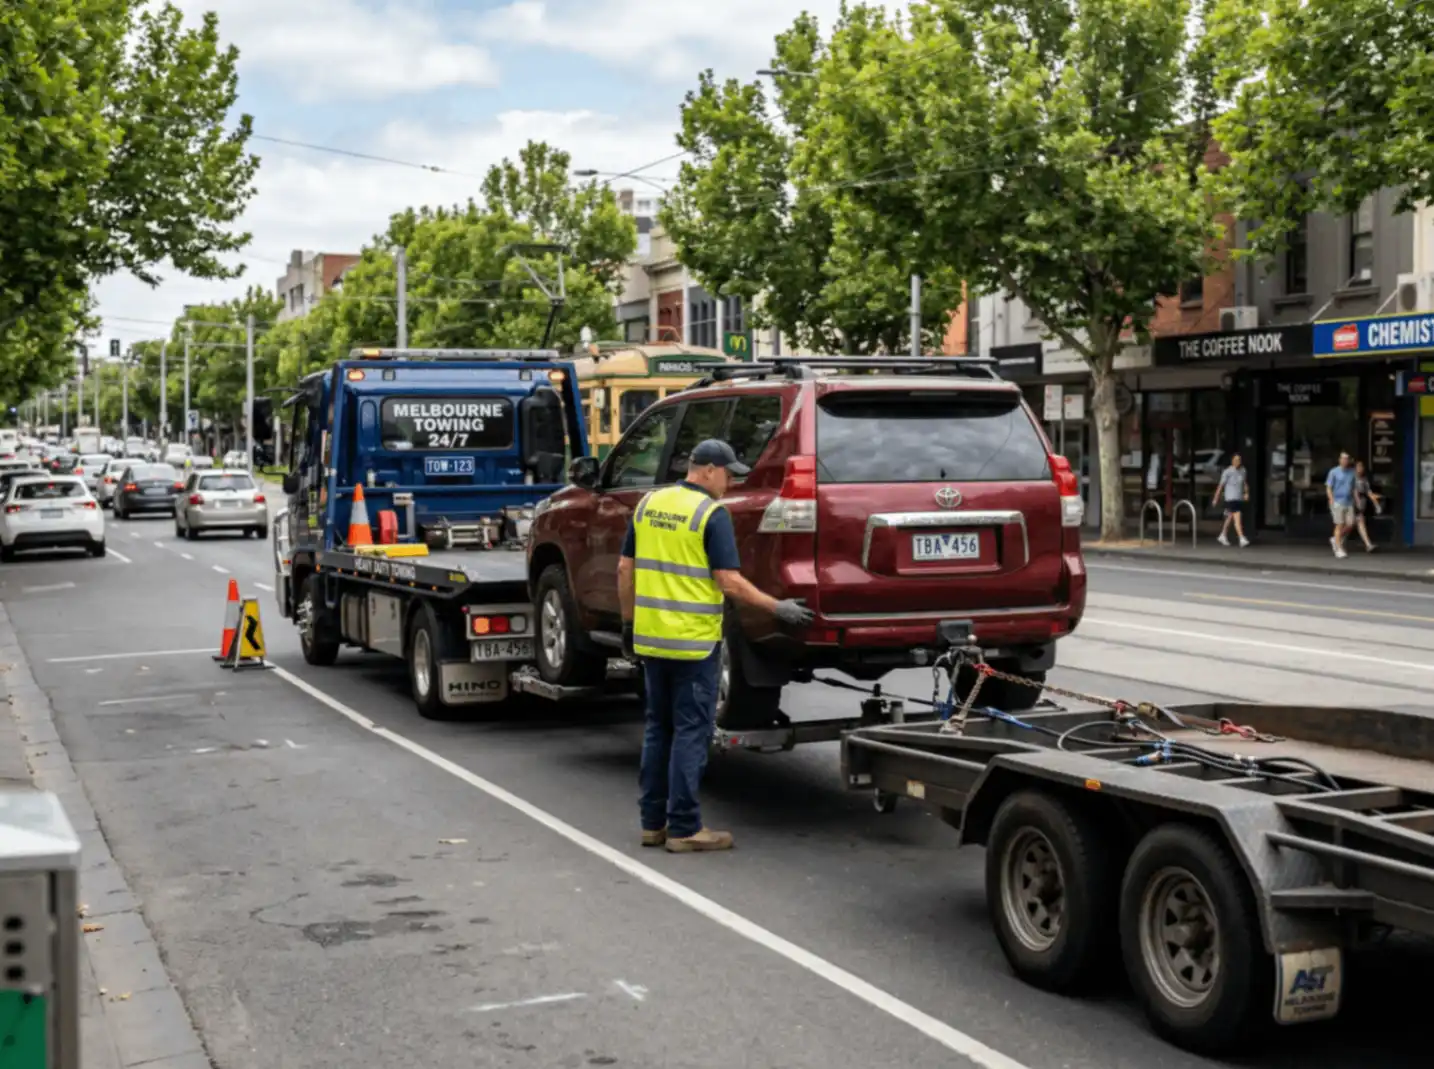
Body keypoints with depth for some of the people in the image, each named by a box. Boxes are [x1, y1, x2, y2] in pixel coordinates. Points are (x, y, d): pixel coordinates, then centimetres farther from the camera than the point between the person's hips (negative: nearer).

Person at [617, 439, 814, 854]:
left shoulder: (648, 504, 8)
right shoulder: (712, 513, -11)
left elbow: (625, 569, 10)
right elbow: (729, 582, -15)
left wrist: (629, 621, 18)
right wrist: (778, 608, -5)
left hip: (651, 636, 6)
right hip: (693, 641, -6)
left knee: (658, 727, 15)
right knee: (691, 731, 1)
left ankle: (652, 822, 18)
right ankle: (684, 828, 3)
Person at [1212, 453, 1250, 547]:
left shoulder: (1243, 471, 9)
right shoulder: (1227, 472, -9)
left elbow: (1245, 483, 19)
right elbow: (1220, 486, -4)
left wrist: (1246, 493, 0)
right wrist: (1216, 499, -2)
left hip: (1240, 498, 7)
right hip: (1231, 498, -7)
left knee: (1230, 518, 16)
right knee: (1238, 518, -16)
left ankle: (1222, 536, 30)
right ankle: (1242, 539, -21)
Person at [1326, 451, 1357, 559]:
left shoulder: (1352, 472, 11)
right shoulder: (1334, 472, -2)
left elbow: (1354, 488, 17)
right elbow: (1328, 488, -4)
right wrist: (1332, 502, -15)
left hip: (1349, 503, 4)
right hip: (1338, 503, -4)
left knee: (1350, 524, -5)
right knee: (1340, 525, -7)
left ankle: (1336, 540, 19)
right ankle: (1339, 549, -1)